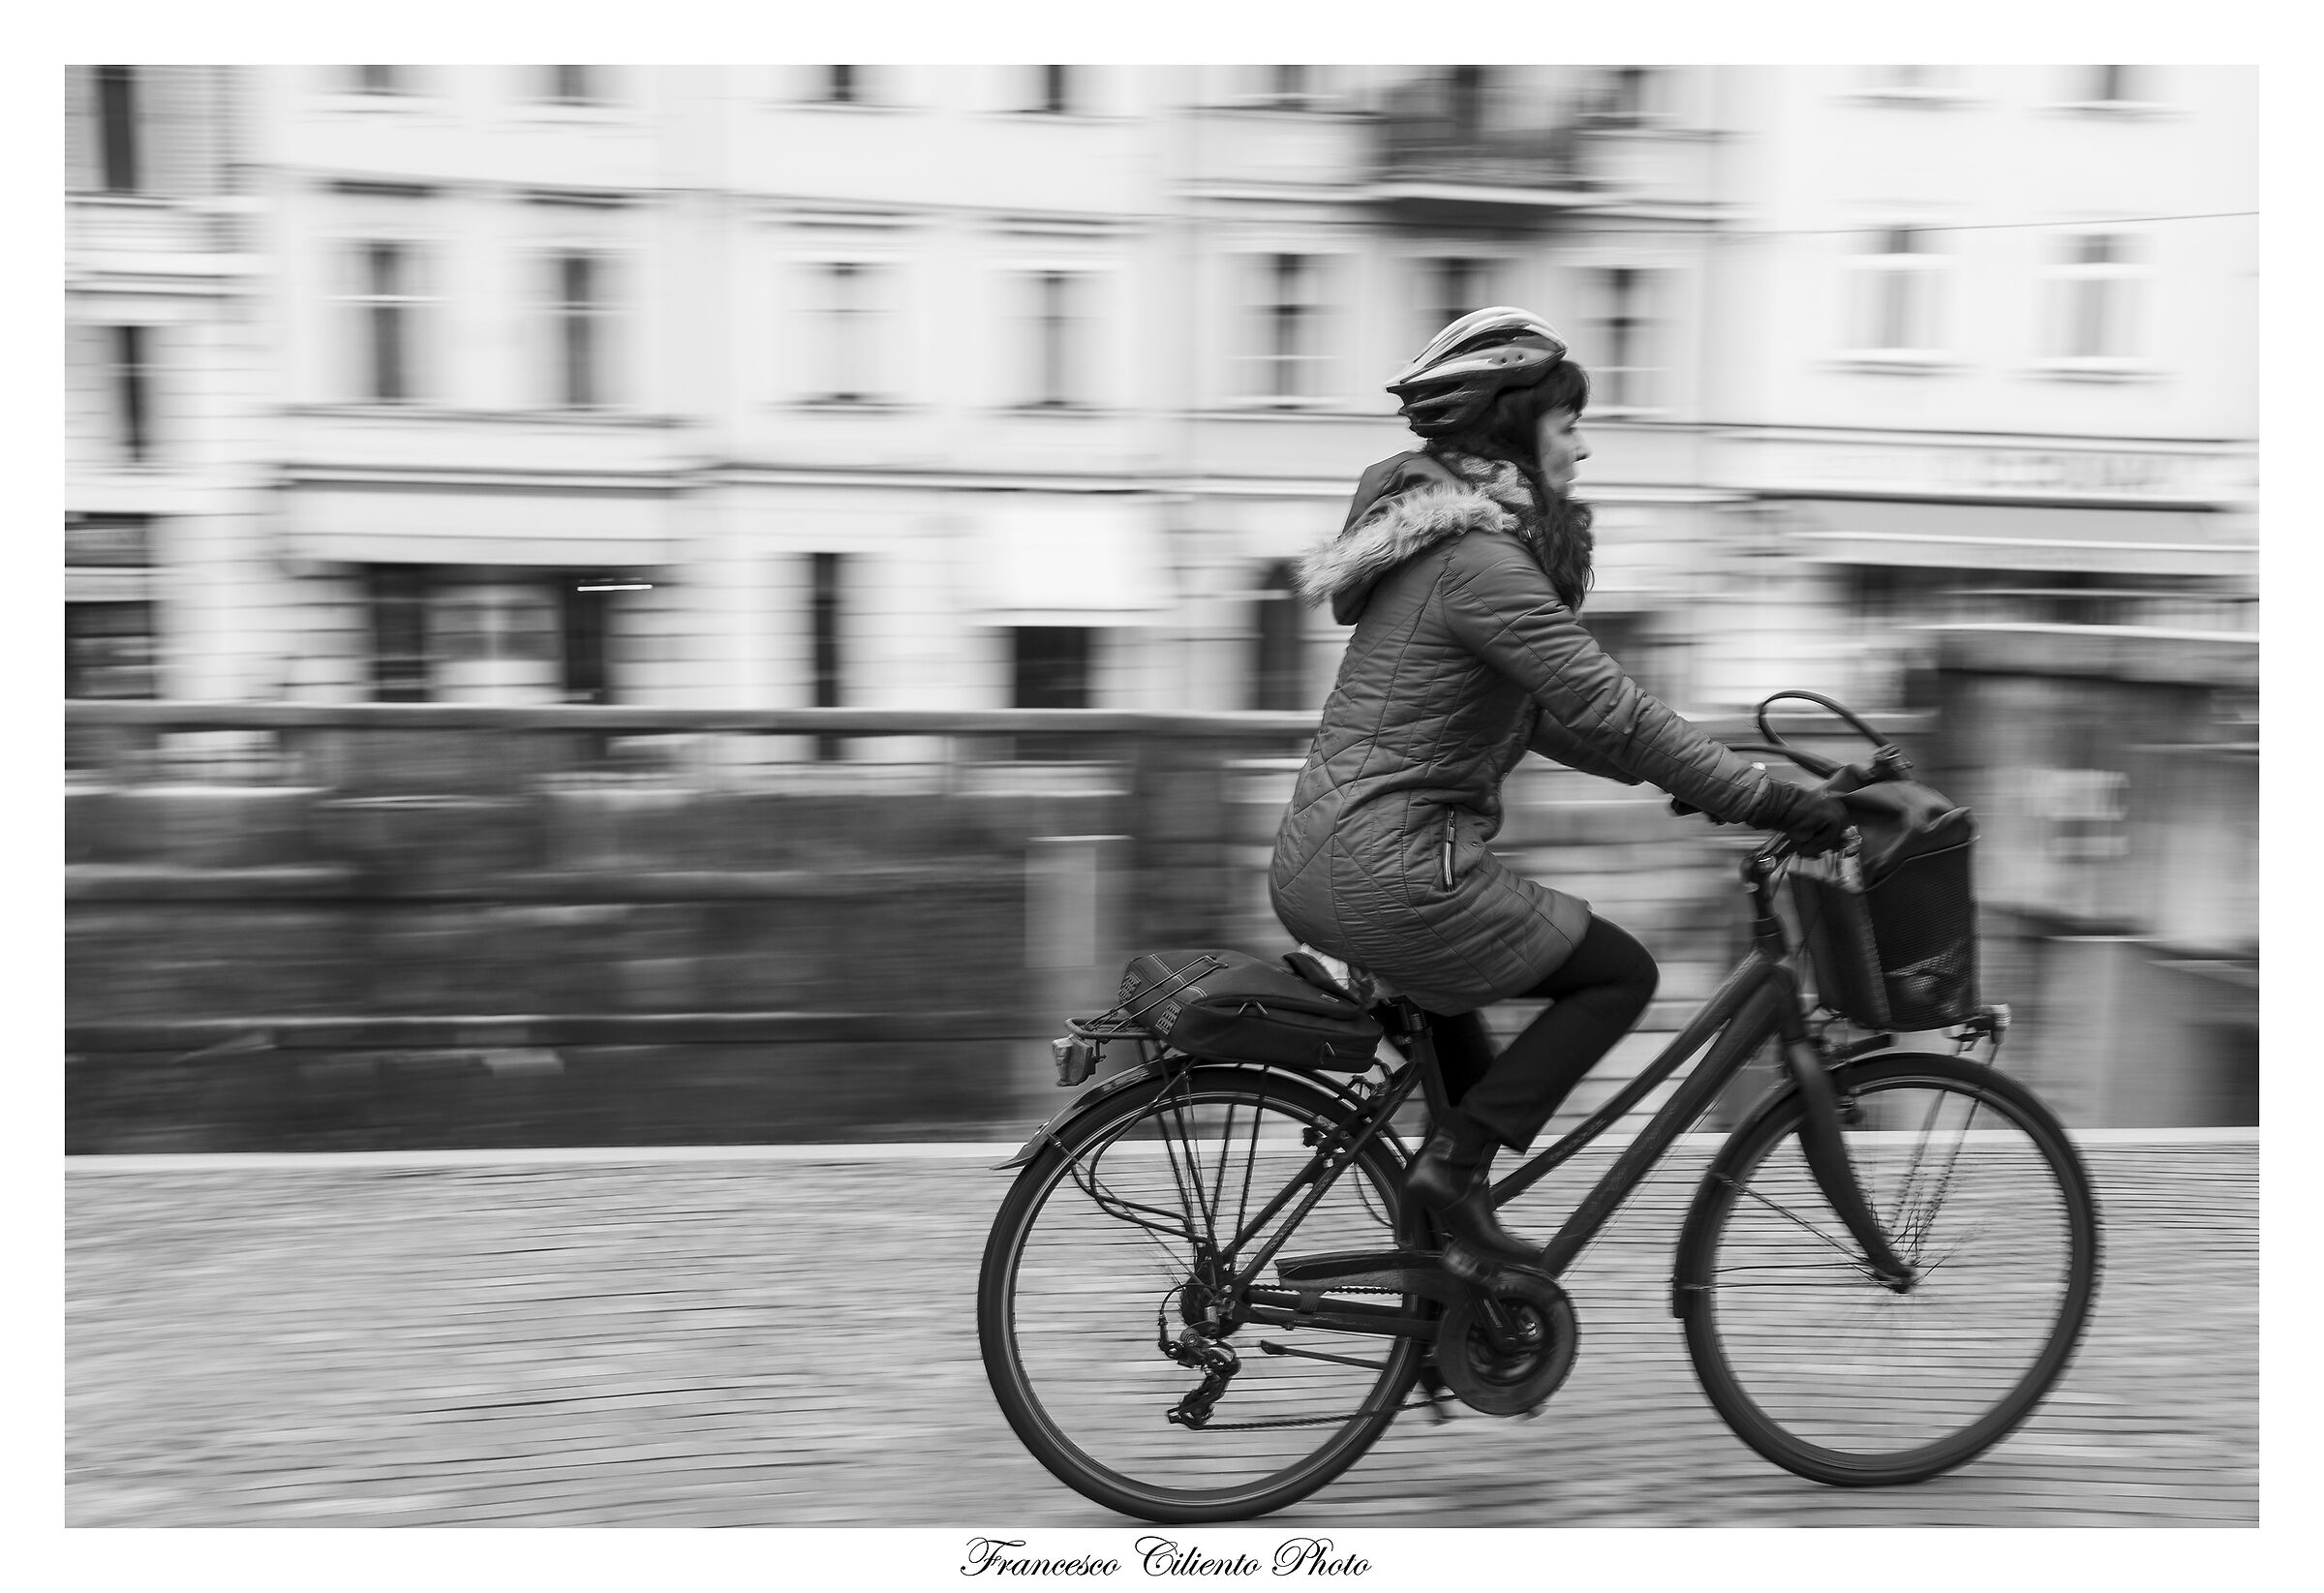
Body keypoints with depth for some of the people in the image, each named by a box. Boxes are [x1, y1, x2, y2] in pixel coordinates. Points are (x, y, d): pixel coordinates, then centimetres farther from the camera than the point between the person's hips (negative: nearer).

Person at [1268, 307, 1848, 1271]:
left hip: (1312, 865, 10)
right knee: (1619, 973, 2)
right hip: (1385, 875, -10)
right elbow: (1607, 707, -19)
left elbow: (1536, 712, 19)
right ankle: (1454, 1162, 1)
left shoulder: (1435, 529, 16)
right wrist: (1761, 799, -13)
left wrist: (1692, 775, 16)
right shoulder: (1481, 559, -15)